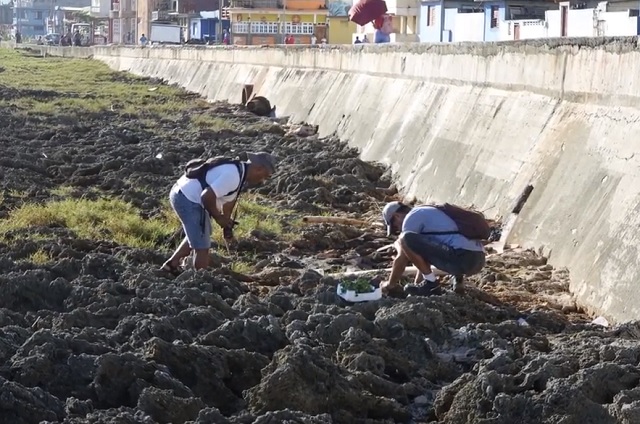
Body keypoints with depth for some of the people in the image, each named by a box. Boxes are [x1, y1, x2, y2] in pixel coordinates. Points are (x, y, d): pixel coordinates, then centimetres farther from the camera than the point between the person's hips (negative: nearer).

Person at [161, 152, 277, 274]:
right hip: (188, 199, -11)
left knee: (196, 235, 31)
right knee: (202, 247, -5)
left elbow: (229, 199, 20)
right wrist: (218, 218, -12)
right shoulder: (232, 176, -25)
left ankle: (172, 264, 41)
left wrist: (227, 225, 20)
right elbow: (207, 197, -28)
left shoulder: (240, 172, 7)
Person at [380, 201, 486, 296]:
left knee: (406, 240, -12)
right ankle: (458, 279, 16)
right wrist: (417, 284, 38)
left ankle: (431, 284, -3)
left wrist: (390, 284, 15)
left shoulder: (412, 217, 1)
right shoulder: (427, 213, 29)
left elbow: (402, 258, 2)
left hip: (463, 258, -10)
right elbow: (424, 251, 35)